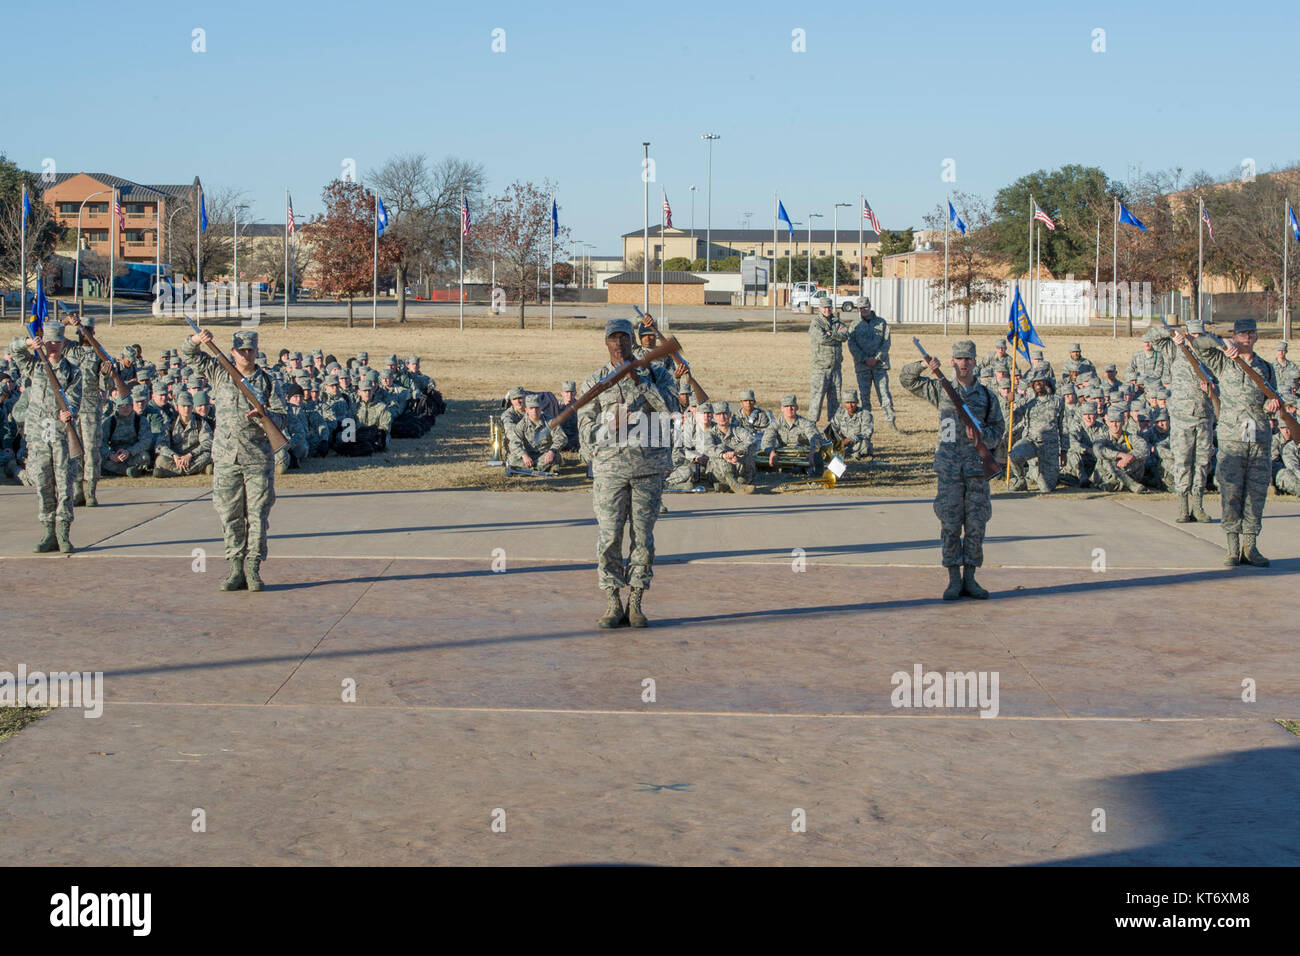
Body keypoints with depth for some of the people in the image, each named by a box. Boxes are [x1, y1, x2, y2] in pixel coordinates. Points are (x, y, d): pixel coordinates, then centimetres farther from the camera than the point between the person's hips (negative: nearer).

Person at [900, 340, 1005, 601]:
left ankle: (969, 579, 11)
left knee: (976, 525, 2)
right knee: (950, 525, -2)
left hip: (977, 467, 1)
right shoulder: (940, 390, 6)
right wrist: (925, 365, -9)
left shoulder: (987, 396, 8)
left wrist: (981, 433, -9)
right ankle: (954, 580, 5)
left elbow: (998, 429, 11)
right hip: (949, 467, -1)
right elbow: (906, 379, 8)